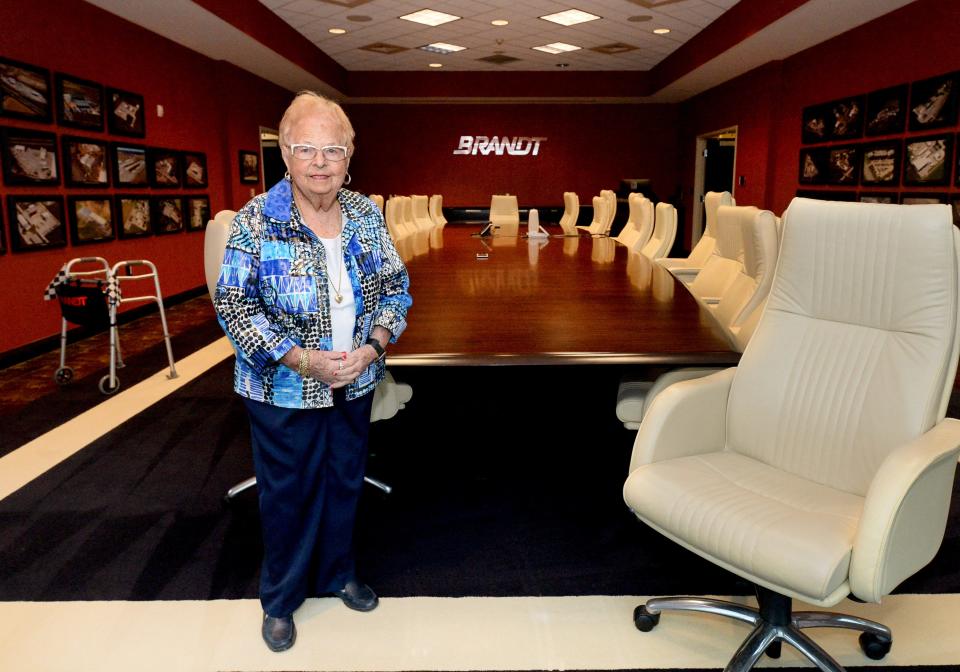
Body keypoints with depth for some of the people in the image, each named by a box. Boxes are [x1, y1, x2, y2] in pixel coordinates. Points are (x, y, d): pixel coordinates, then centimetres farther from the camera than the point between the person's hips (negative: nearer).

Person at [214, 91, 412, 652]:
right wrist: (303, 359, -22)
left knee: (345, 482, 19)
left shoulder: (367, 215, -2)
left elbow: (396, 286, 3)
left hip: (355, 385, 4)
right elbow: (234, 306, -13)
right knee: (288, 494, 12)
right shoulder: (256, 221, -13)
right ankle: (280, 600, 36)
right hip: (284, 391, -3)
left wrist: (373, 347, -14)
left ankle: (338, 574, 44)